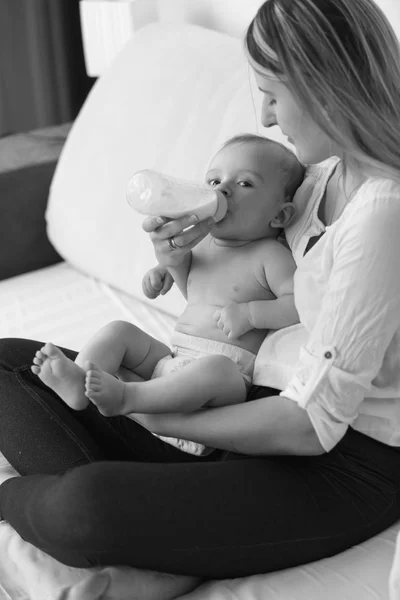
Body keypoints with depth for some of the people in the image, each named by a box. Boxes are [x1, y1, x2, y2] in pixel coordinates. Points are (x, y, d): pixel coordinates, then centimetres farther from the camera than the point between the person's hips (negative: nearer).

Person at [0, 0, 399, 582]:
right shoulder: (329, 171, 5)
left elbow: (310, 425, -24)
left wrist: (165, 418, -12)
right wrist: (183, 244, 1)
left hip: (350, 460, -9)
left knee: (85, 509, -36)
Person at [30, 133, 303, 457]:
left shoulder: (270, 256, -6)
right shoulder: (202, 243, 14)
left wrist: (250, 312, -22)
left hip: (230, 371, -7)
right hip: (172, 357, 8)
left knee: (214, 368, -40)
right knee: (118, 330, 1)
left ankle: (126, 396, -48)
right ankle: (78, 382, -27)